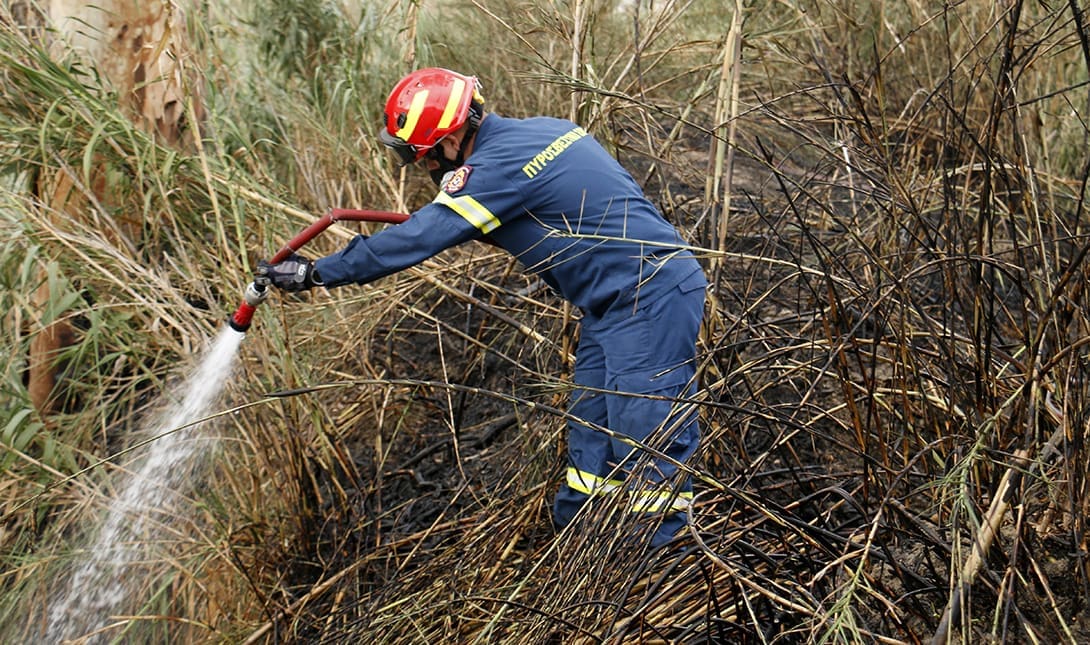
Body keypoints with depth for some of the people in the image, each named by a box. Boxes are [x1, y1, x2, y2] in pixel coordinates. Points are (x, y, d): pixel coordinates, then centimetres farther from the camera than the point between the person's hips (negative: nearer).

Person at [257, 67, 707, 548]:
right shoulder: (537, 131, 10)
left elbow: (419, 238, -16)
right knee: (589, 433, 15)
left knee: (649, 445, -6)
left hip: (649, 301, -10)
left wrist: (314, 274, -9)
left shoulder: (498, 166, -18)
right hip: (616, 304, 10)